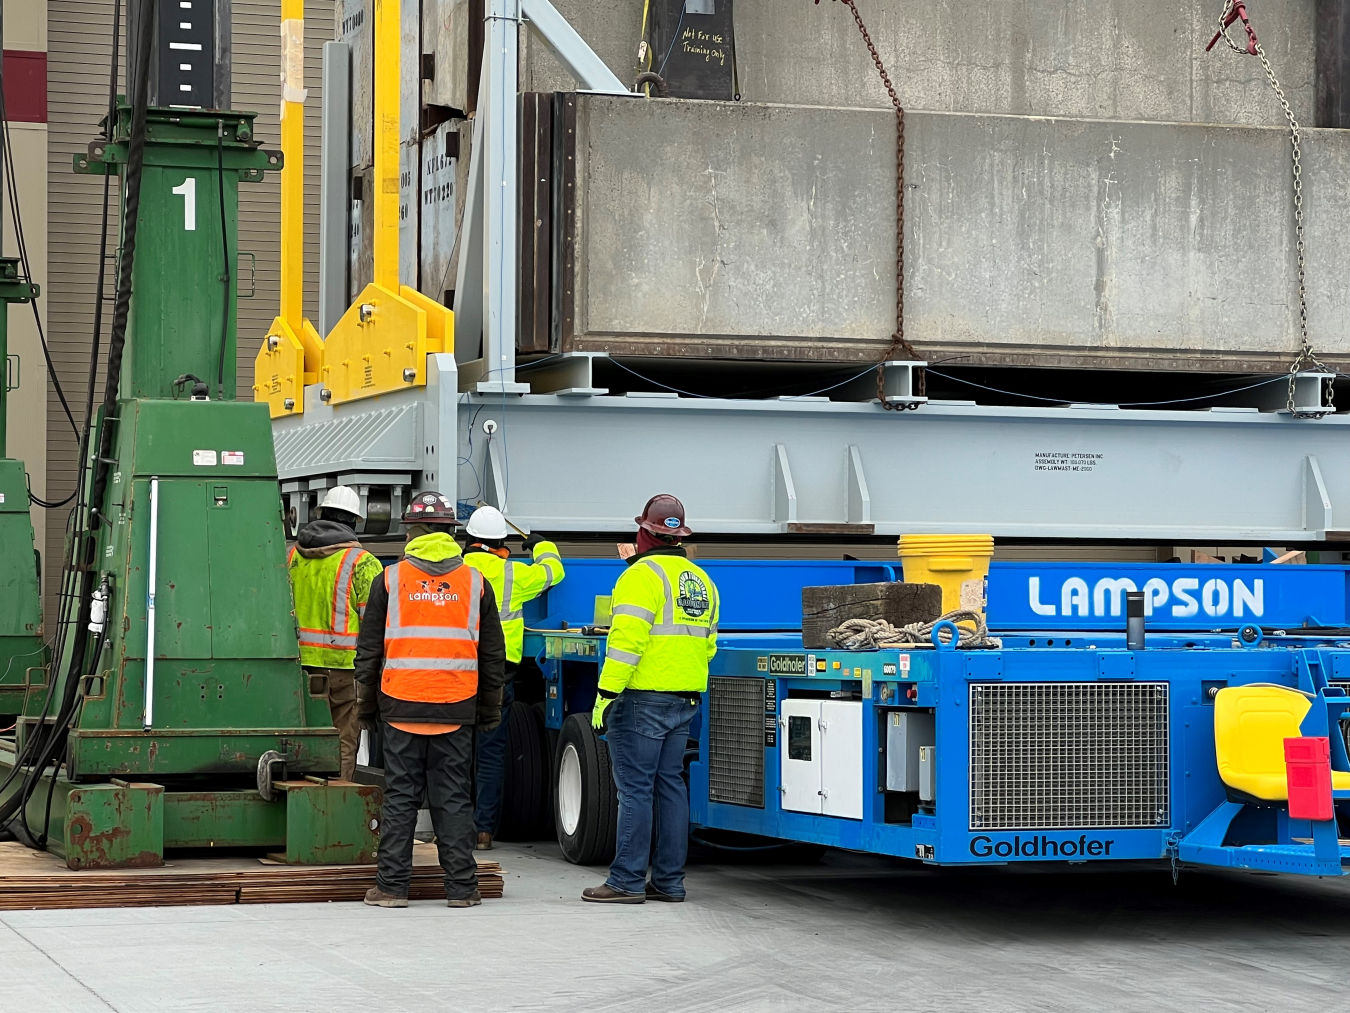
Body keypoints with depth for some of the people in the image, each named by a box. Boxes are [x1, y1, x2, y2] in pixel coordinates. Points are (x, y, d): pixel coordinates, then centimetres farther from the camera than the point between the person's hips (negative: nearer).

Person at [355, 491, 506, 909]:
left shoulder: (390, 580, 0)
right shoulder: (475, 583, 5)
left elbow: (368, 650, 3)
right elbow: (493, 655, 10)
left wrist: (367, 703, 12)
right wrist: (490, 709, 18)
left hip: (401, 707, -1)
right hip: (456, 709, 1)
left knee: (400, 797, 4)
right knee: (453, 798, 6)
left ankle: (392, 886, 4)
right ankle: (461, 886, 7)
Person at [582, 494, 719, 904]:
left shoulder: (643, 574, -12)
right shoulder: (701, 580, 15)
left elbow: (628, 637, -20)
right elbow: (708, 643, 20)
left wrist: (607, 690, -18)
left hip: (642, 698, -8)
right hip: (685, 700, 8)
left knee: (635, 788, -5)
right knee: (670, 785, 11)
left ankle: (626, 881, -4)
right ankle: (669, 881, 13)